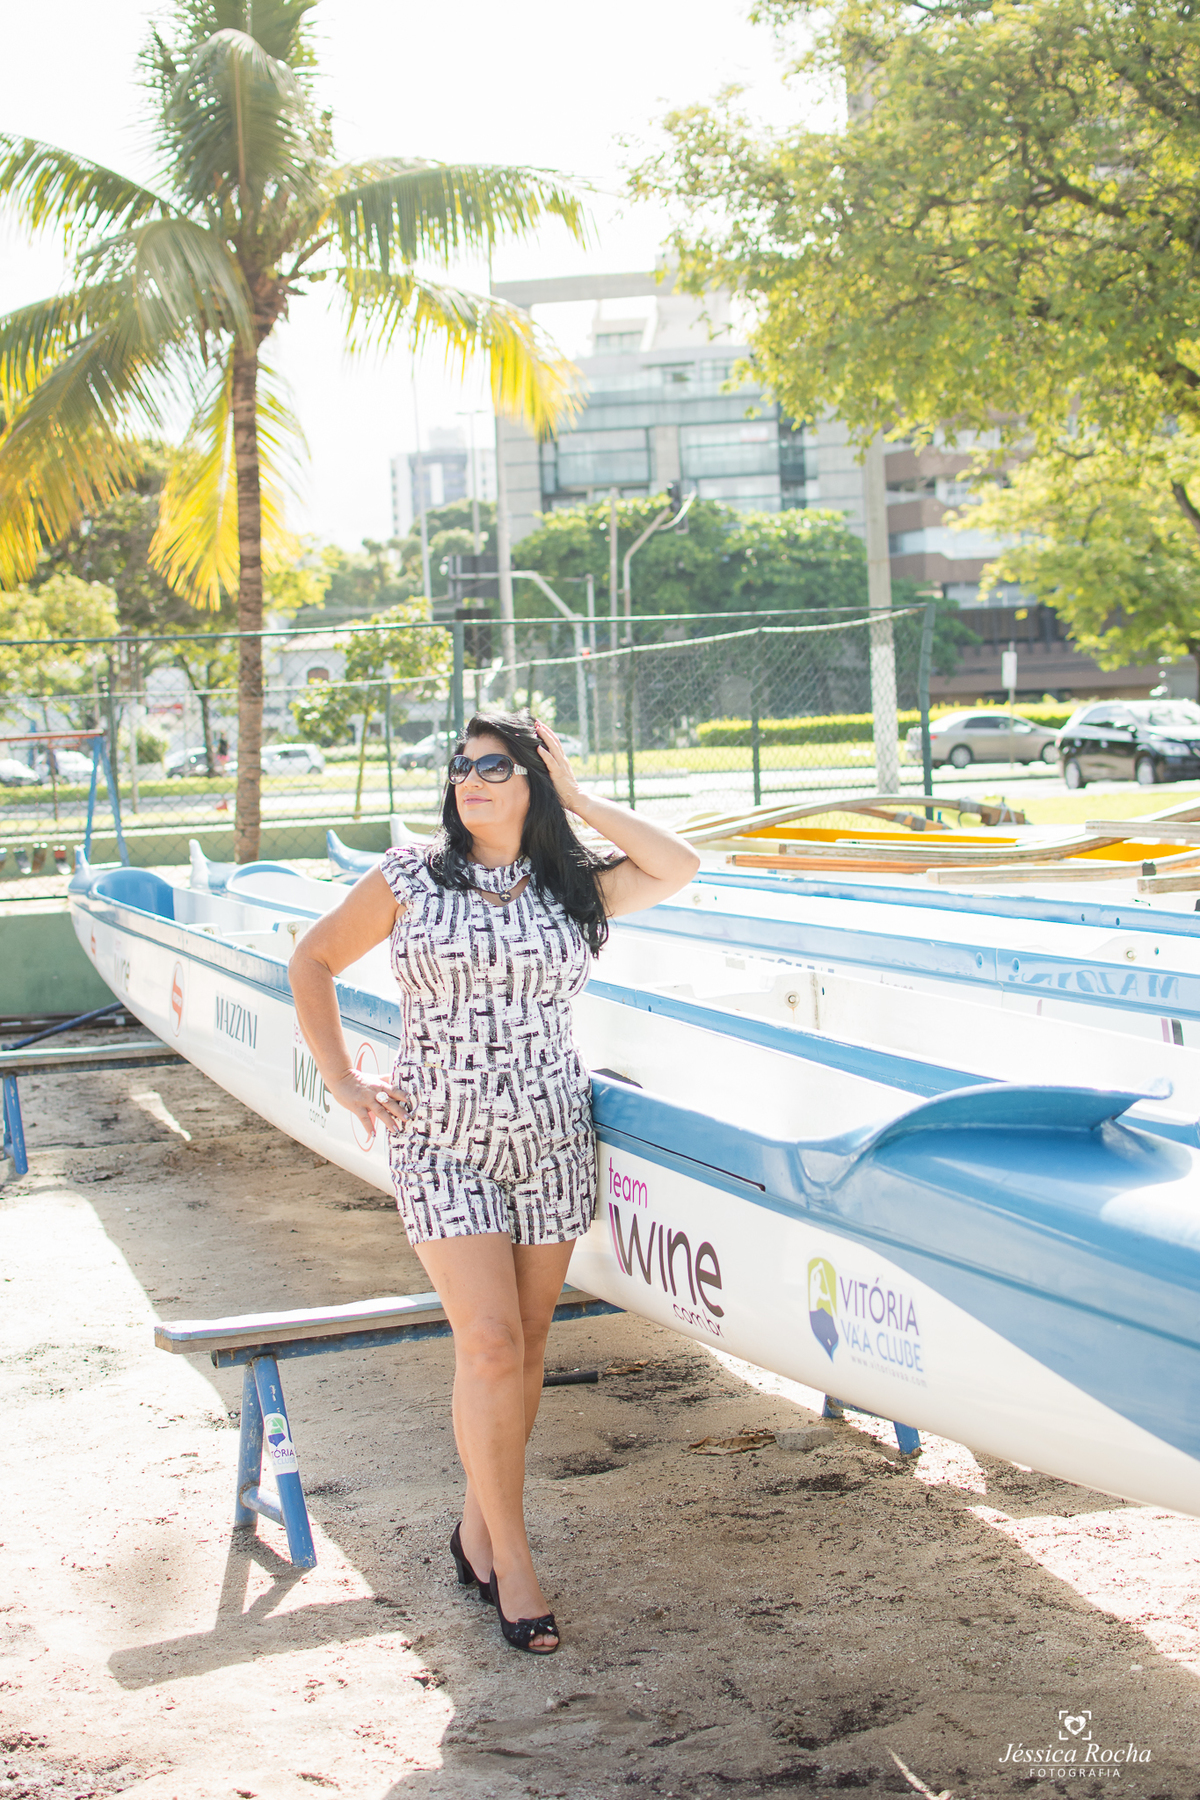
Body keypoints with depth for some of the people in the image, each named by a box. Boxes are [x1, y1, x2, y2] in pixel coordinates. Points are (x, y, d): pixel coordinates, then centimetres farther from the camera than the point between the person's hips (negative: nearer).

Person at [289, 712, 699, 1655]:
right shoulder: (411, 877, 2)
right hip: (443, 1141, -3)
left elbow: (680, 869, -7)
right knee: (490, 1344, -11)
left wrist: (580, 800, -4)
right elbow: (313, 960, 9)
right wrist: (342, 1081, 0)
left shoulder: (573, 884, 6)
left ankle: (480, 1523, 26)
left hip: (551, 1141, 3)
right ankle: (510, 1561, 0)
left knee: (525, 1345, 8)